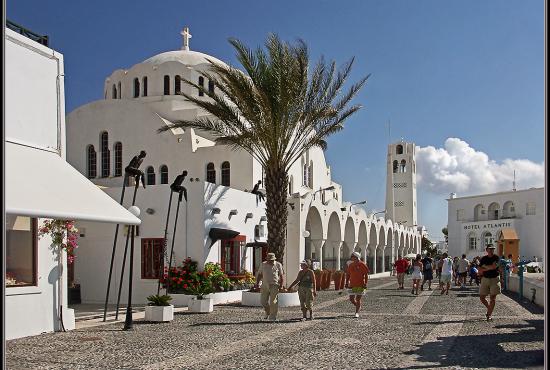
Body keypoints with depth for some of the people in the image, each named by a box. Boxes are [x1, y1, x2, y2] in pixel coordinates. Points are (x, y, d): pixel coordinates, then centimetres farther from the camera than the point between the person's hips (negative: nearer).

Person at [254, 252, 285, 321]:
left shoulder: (278, 265, 1)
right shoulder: (263, 264, 8)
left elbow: (282, 275, 1)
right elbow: (259, 274, 14)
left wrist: (281, 285, -8)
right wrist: (257, 283, 6)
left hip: (274, 285, -3)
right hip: (265, 285, 3)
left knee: (273, 302, -5)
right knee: (264, 301, 5)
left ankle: (273, 317, 2)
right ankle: (268, 313, 30)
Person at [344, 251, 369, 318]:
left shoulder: (362, 265, -6)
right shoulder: (350, 265, 7)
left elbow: (366, 275, -5)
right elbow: (348, 274, 15)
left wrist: (365, 284, -11)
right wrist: (346, 283, 8)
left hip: (360, 285, -4)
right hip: (352, 285, 4)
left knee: (358, 299, -3)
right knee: (351, 299, 4)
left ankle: (357, 313, 6)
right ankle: (358, 306, 32)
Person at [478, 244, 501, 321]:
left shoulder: (496, 258, -3)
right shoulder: (483, 258, 6)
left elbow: (494, 266, -19)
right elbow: (479, 269, -2)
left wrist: (484, 267, -6)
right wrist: (489, 268, -14)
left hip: (494, 279, -3)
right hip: (485, 279, 3)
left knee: (493, 298, -3)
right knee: (482, 297, 4)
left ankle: (489, 315, 4)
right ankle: (489, 309, 28)